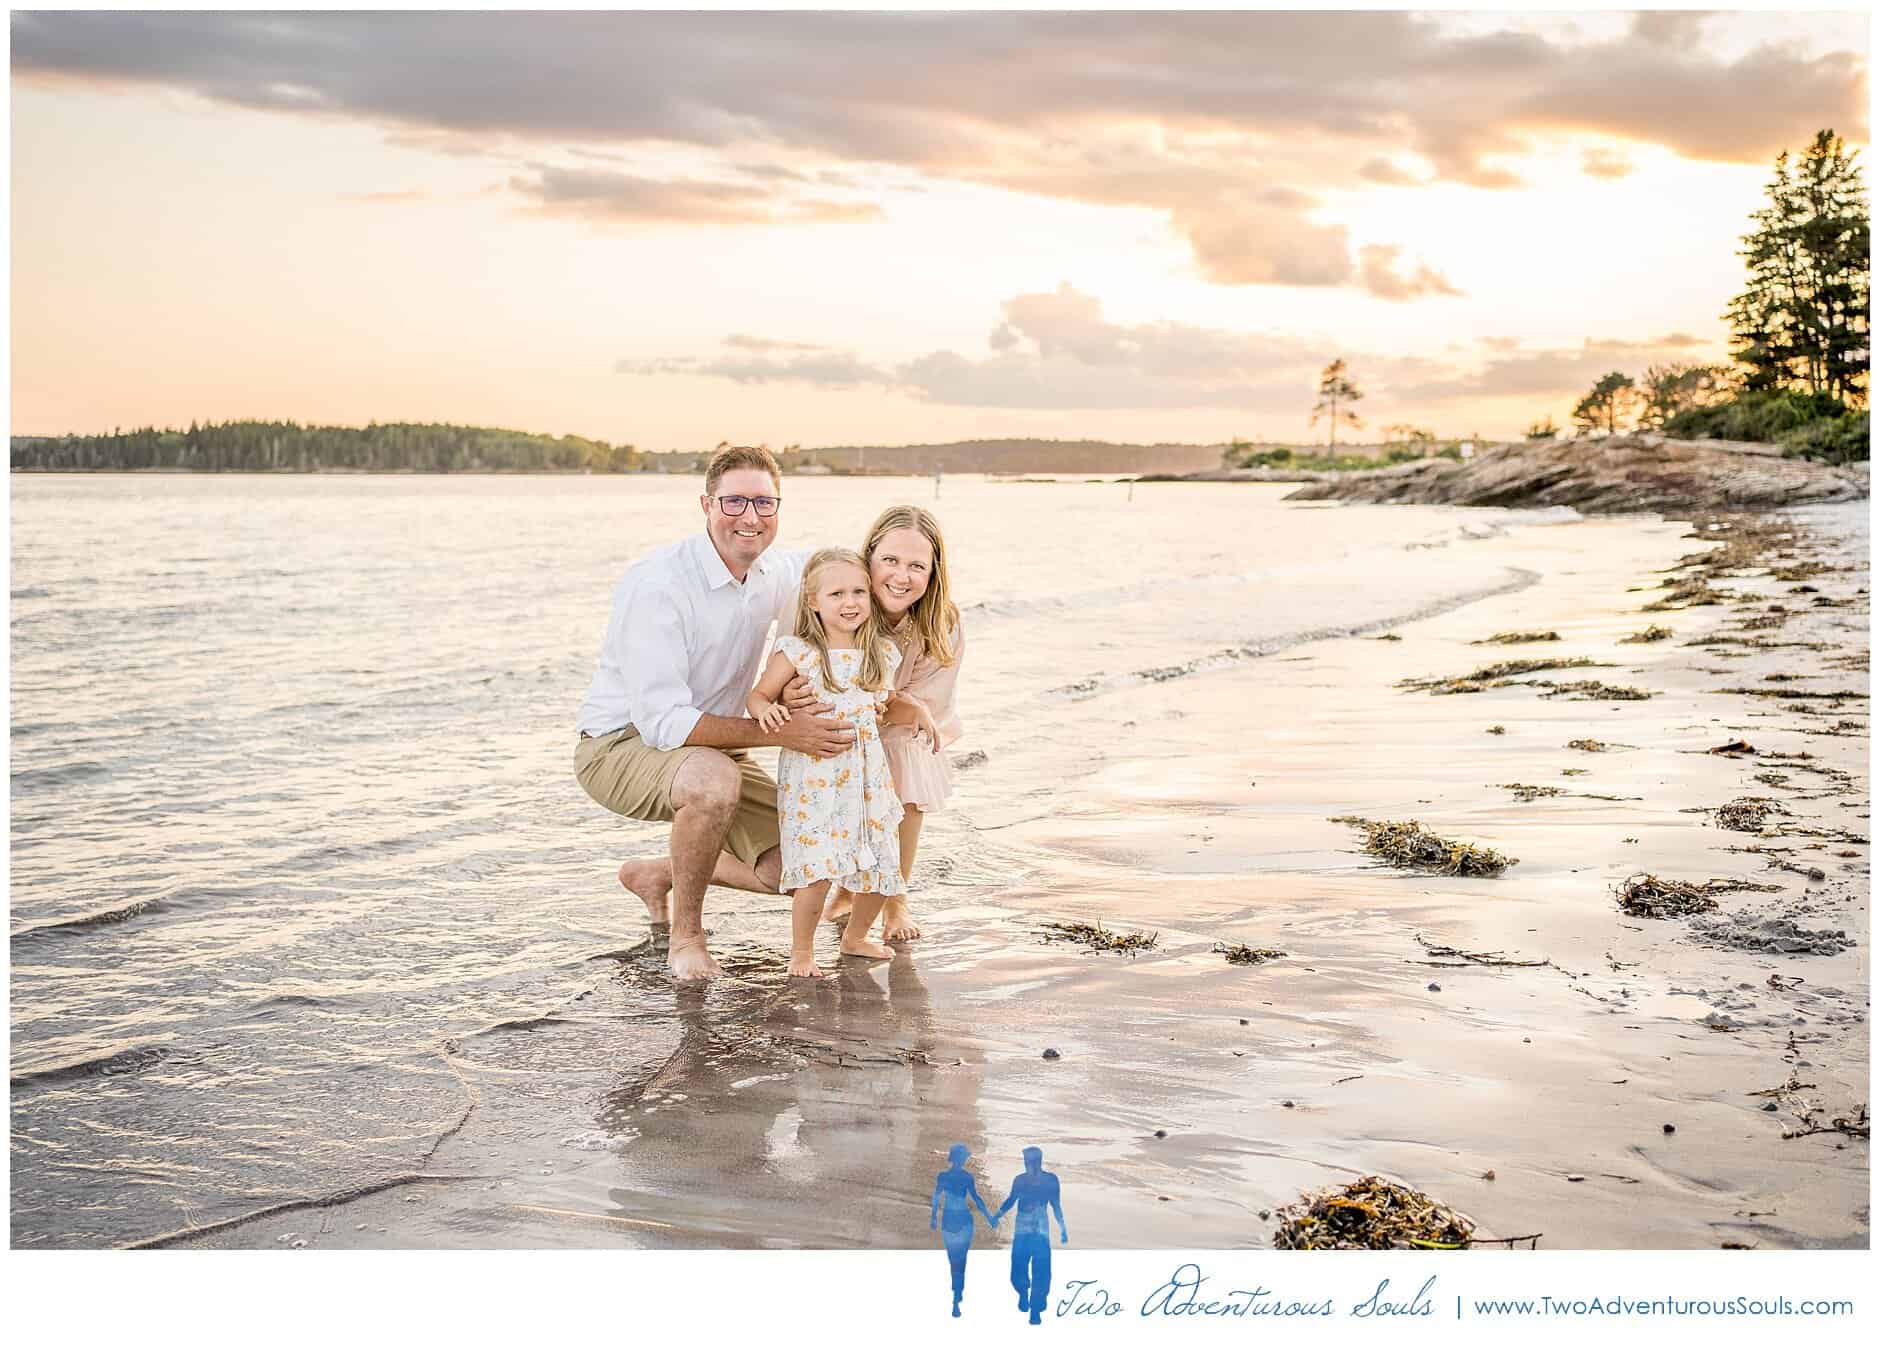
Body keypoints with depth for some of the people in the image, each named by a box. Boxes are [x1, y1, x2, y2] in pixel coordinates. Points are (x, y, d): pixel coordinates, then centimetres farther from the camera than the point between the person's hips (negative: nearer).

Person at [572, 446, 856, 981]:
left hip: (705, 744, 7)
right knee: (715, 779, -40)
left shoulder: (777, 574, -5)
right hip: (621, 744, -7)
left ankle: (656, 876, 22)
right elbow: (663, 722, -31)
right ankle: (685, 935, -16)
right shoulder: (657, 584, -27)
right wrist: (780, 732, -36)